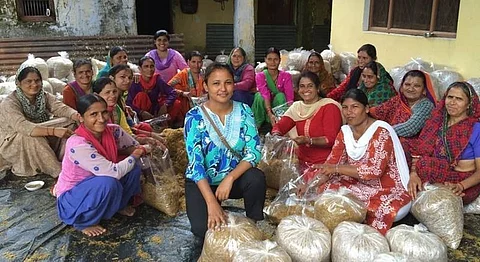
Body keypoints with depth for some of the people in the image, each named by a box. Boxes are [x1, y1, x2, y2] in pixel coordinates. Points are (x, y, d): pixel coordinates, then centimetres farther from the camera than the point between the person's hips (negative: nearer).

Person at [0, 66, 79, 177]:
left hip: (43, 142, 5)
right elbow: (22, 127, -40)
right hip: (12, 144, -5)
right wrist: (53, 131, -53)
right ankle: (59, 172, -27)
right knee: (33, 139, -37)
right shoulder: (9, 103, -23)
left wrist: (77, 116, -45)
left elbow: (61, 108, -22)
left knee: (70, 126, -15)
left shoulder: (44, 96, -5)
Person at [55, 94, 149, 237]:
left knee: (133, 168, -10)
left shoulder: (113, 131, -14)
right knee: (108, 183, -33)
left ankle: (118, 205, 14)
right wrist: (134, 156, -17)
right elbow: (114, 172, -33)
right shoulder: (77, 144, -33)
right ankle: (84, 222, -7)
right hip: (71, 197, -6)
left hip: (96, 187, 6)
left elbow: (136, 148, 3)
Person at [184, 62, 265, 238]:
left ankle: (254, 225, -4)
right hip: (202, 181, -2)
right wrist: (212, 203, -31)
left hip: (235, 177, 2)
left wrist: (230, 178, -26)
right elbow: (195, 163, -22)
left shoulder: (244, 111, -7)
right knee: (203, 228, -23)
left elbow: (254, 151, -12)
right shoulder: (195, 117, -16)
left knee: (256, 178, -29)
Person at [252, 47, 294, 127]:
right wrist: (270, 114, -39)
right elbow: (265, 96, -24)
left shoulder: (286, 76, -5)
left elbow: (289, 98, -17)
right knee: (259, 95, -29)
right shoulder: (260, 76, -8)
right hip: (265, 110, 0)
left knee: (280, 95, -28)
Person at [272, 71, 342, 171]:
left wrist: (308, 140, -29)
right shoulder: (297, 107, 11)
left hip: (324, 163, -6)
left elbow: (331, 139, -15)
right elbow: (279, 126, 5)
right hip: (302, 161, 6)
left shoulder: (329, 106, -7)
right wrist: (276, 137, -18)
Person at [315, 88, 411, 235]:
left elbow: (374, 170, -27)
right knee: (325, 190, -16)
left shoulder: (381, 132, -17)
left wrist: (337, 169, -23)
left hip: (389, 191, -6)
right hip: (360, 186, 6)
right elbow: (331, 164, 1)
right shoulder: (345, 131, 5)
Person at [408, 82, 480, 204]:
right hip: (436, 177, 3)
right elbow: (419, 153, -1)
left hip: (465, 181, -3)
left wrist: (461, 186, -27)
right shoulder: (435, 122, 9)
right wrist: (413, 174, -22)